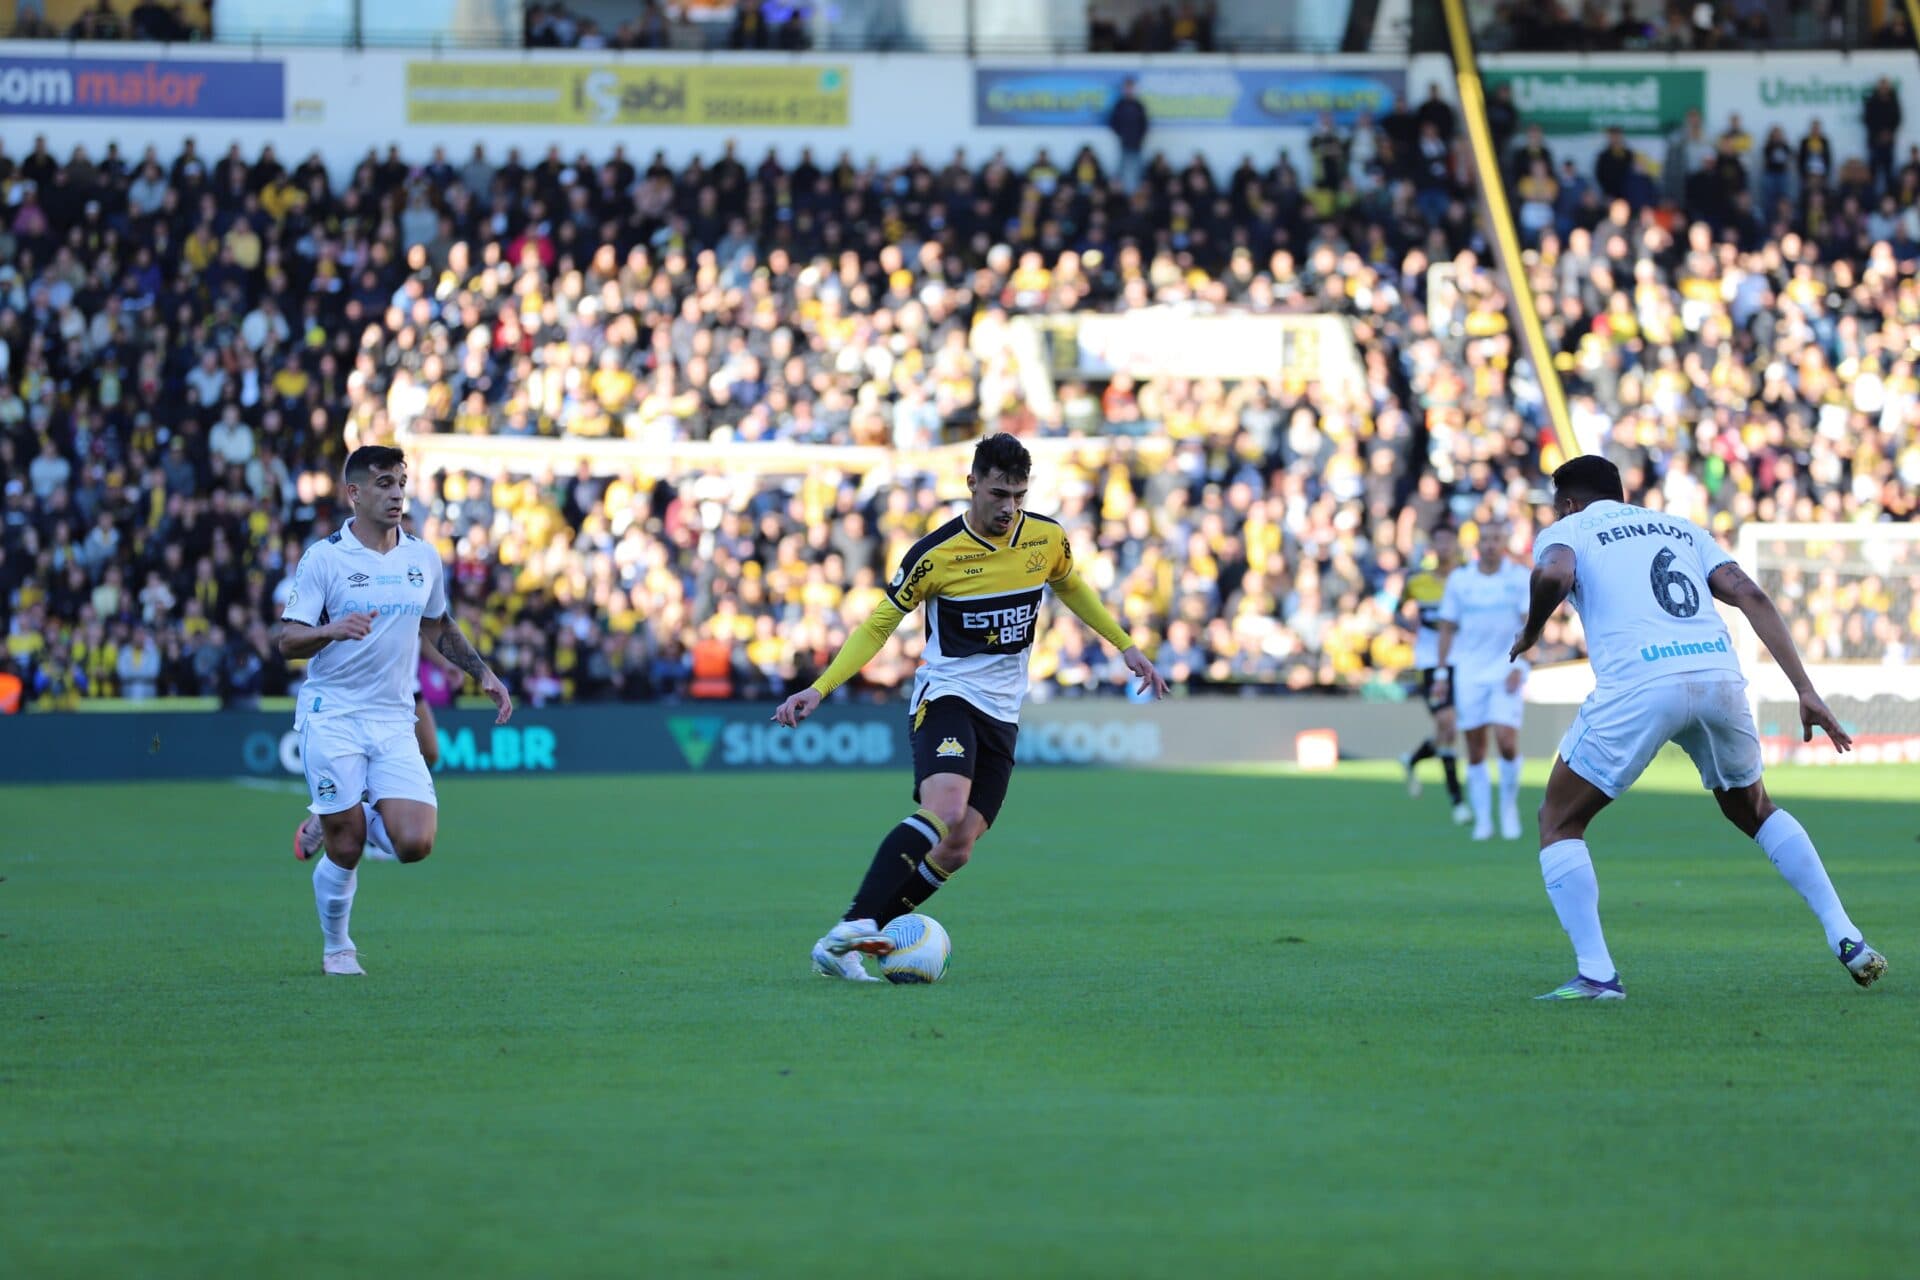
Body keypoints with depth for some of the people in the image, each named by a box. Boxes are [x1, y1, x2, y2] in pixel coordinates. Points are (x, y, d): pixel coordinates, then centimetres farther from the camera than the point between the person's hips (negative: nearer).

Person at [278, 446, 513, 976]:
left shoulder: (423, 558, 8)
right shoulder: (323, 558, -5)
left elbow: (437, 626, 26)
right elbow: (288, 640, -8)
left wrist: (483, 673, 20)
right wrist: (333, 630, -27)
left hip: (394, 723, 4)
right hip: (332, 718, -4)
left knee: (414, 843, -12)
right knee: (344, 851, -4)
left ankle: (342, 822, 19)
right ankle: (336, 948, 21)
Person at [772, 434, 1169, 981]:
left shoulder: (1047, 537, 0)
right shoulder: (936, 553, -12)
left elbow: (1071, 587, 23)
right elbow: (879, 623, -3)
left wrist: (1126, 647, 21)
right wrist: (819, 688, -12)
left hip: (1003, 711, 5)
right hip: (946, 695, -5)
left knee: (957, 848, -5)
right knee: (945, 811, -31)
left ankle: (857, 939, 2)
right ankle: (850, 928, -33)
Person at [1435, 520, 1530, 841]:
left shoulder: (1520, 578, 0)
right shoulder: (1459, 579, 5)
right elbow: (1448, 627, 11)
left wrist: (1518, 665, -16)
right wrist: (1442, 671, 7)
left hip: (1506, 669, -2)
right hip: (1469, 671, 2)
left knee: (1506, 739, -15)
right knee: (1475, 750, 0)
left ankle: (1509, 806, 7)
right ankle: (1482, 819, 8)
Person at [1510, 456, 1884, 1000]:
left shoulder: (1566, 530, 17)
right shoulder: (1679, 527, 29)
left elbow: (1554, 574, -10)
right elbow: (1752, 597, 15)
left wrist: (1530, 634, 9)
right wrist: (1805, 691, 11)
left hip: (1639, 686, -5)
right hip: (1720, 677, 5)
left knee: (1559, 823, 13)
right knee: (1753, 810, 30)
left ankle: (1596, 973, -1)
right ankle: (1847, 939, 21)